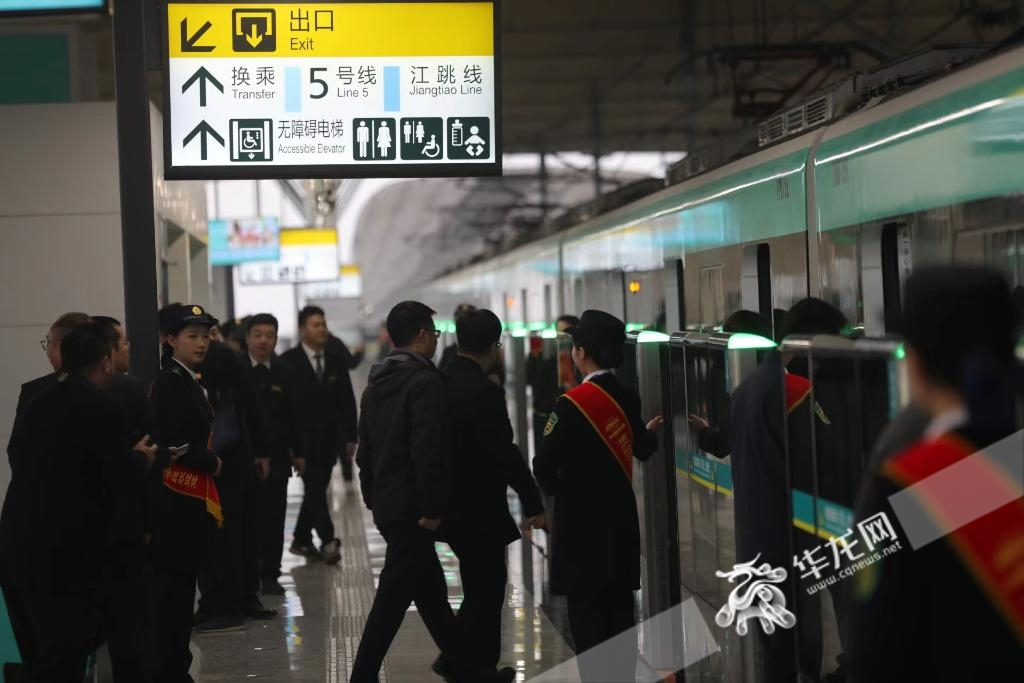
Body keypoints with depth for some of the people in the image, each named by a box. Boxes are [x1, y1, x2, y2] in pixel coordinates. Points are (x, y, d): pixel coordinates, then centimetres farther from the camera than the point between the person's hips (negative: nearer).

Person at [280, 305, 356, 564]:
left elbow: (347, 401, 11)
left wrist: (350, 436, 6)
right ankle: (328, 541, -18)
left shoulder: (336, 361, 10)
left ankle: (301, 540, 20)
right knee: (314, 487, -13)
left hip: (329, 438, 5)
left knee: (317, 489, 9)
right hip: (303, 438, -5)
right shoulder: (288, 361, -5)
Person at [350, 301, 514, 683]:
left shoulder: (376, 382, 13)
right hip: (411, 508, -9)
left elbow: (365, 447, 18)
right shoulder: (425, 380, -15)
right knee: (392, 599, -6)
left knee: (431, 592, 15)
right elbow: (427, 450, -22)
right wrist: (432, 508, -18)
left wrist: (371, 494, 24)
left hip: (385, 504, 9)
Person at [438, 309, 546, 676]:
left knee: (482, 587, 21)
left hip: (449, 504, 9)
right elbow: (505, 453, -19)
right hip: (478, 509, -9)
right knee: (486, 589, 3)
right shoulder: (483, 391, -20)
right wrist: (534, 504, -14)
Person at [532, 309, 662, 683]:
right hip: (621, 519, 6)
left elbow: (544, 467, -16)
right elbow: (644, 450, 16)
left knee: (586, 611, 1)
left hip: (582, 521, -6)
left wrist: (556, 489, 5)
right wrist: (650, 430, 37)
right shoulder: (629, 399, 0)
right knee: (620, 609, 12)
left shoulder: (572, 403, -17)